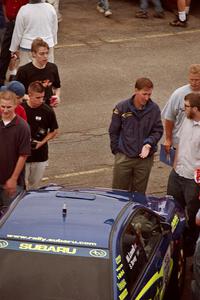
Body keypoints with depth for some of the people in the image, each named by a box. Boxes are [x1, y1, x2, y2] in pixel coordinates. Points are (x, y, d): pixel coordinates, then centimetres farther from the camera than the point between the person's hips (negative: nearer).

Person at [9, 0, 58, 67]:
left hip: (27, 47, -3)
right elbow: (54, 29, 7)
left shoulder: (23, 10, -13)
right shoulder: (50, 8, -5)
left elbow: (18, 32, -5)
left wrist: (14, 48, 7)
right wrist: (53, 43, 24)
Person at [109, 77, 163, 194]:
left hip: (145, 158, 1)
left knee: (139, 193, 11)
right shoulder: (122, 107, -7)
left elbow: (158, 131, 1)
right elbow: (113, 131, 2)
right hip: (123, 158, -1)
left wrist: (149, 143, -16)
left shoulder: (154, 109, -5)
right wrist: (117, 151, 1)